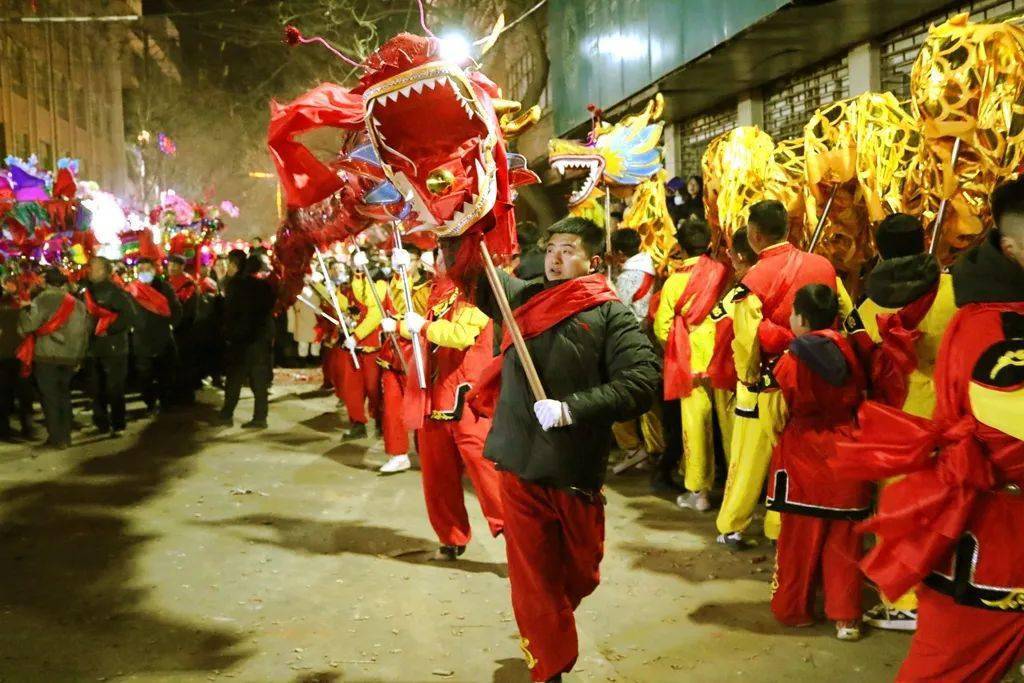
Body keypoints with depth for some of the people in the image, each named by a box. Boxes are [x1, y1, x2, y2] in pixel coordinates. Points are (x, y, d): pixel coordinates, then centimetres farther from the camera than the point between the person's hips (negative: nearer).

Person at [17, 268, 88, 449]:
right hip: (70, 358, 5)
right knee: (63, 395, 17)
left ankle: (57, 438, 5)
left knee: (49, 398, 4)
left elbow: (26, 326, -15)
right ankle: (66, 435, 20)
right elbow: (84, 333, 9)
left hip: (46, 357, -5)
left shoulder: (43, 300, -10)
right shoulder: (78, 304, 6)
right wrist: (79, 358, 16)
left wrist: (25, 310, 5)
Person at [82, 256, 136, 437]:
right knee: (96, 388, 12)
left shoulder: (114, 291, -11)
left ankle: (117, 425, 7)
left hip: (113, 347, -7)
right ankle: (100, 422, 22)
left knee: (114, 388, -2)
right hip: (94, 347, 7)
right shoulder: (88, 290, 11)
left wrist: (109, 330, -16)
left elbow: (130, 315, -20)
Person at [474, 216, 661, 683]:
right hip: (519, 463, 2)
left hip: (576, 469, -2)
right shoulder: (521, 297, 8)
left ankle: (547, 635, 34)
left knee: (579, 574, 11)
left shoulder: (611, 314, 0)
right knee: (531, 579, 15)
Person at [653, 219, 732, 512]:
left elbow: (662, 327, -4)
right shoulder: (725, 274, -5)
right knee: (730, 421, 10)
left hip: (692, 361, -1)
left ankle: (698, 491, 11)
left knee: (696, 424, 5)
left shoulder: (674, 281, -5)